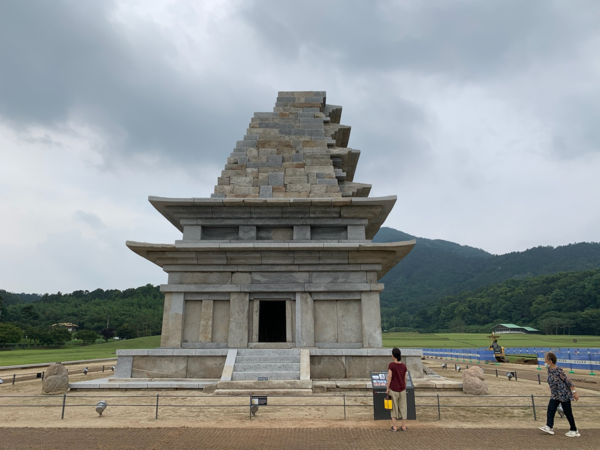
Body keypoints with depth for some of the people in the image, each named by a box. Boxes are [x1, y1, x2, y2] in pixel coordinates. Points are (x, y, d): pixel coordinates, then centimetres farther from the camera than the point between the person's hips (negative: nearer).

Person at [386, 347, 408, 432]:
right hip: (402, 389, 3)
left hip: (393, 389, -3)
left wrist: (387, 388, -7)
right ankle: (404, 426, 16)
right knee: (403, 407, 12)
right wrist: (404, 388, 14)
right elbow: (405, 378, 2)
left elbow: (389, 377, -15)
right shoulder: (404, 365, -2)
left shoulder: (391, 365, -14)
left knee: (394, 407, 8)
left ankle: (394, 426, 10)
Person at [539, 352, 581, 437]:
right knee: (550, 409, 1)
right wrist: (551, 392, 21)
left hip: (564, 394, -8)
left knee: (567, 412, 4)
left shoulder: (558, 370, -21)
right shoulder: (549, 370, 3)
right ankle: (549, 427, 3)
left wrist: (574, 392, -16)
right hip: (555, 395, 8)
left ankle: (574, 431, 18)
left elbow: (568, 381, -17)